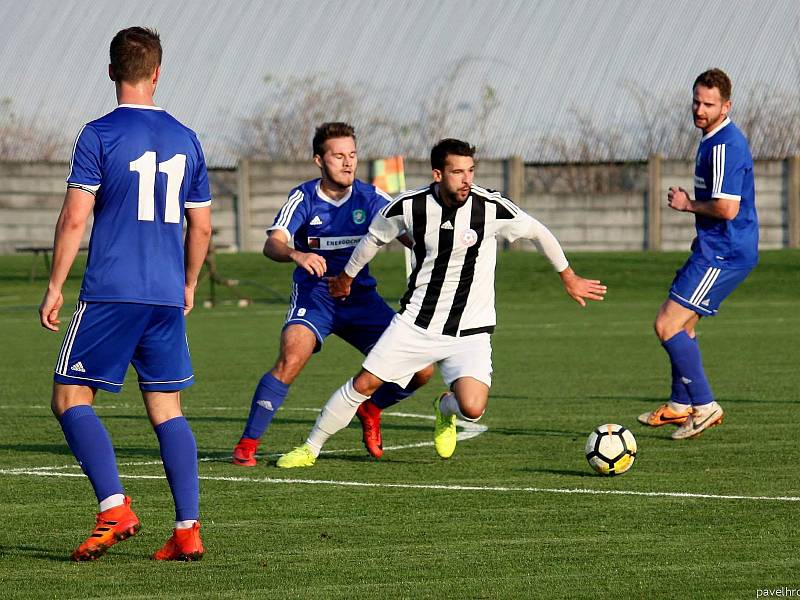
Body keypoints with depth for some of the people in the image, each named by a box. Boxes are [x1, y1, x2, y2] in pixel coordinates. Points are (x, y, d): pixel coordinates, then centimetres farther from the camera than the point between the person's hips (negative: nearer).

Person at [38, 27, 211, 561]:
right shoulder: (186, 140, 10)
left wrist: (55, 287, -2)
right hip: (167, 297, 5)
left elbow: (75, 218, -10)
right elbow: (202, 225, 15)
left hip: (110, 295, -5)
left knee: (71, 398, 3)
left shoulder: (99, 135, -5)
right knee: (167, 410, 9)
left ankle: (114, 508, -12)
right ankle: (188, 530, 1)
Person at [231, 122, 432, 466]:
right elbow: (272, 244, -22)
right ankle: (247, 444, -18)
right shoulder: (304, 198, -8)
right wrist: (296, 254, -45)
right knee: (291, 360, -30)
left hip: (360, 297, 3)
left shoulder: (369, 198, -1)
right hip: (313, 295, -3)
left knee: (420, 371, -6)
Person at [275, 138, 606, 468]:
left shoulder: (492, 208, -16)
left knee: (472, 409, -20)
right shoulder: (409, 206, -10)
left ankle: (445, 407, 19)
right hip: (415, 322, 2)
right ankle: (310, 449, 18)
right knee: (364, 384, -3)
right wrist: (346, 278, 25)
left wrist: (569, 277, 13)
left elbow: (538, 232, 2)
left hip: (470, 331, -1)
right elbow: (374, 238, 11)